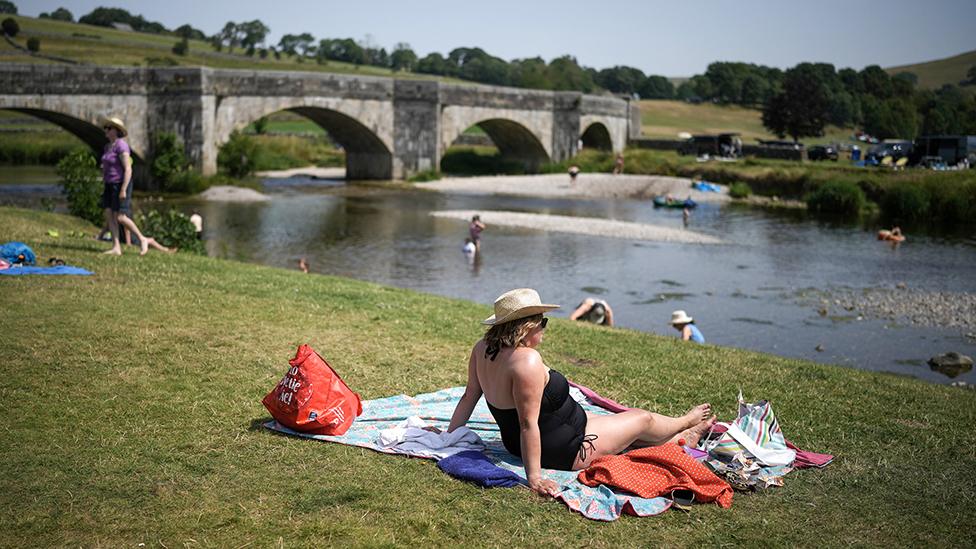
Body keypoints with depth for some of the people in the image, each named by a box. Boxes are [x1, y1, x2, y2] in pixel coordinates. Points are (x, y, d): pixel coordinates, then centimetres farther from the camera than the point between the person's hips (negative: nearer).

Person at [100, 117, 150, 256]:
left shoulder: (121, 146, -17)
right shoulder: (108, 147, 12)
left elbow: (128, 169, -22)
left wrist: (123, 189, -26)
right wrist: (105, 187, 19)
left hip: (121, 184, -9)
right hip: (111, 185, 9)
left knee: (120, 218, -11)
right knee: (109, 215, -1)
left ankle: (142, 240, 4)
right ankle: (116, 248, -1)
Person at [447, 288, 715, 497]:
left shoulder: (483, 348, -8)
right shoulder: (527, 360, -35)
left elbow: (469, 397, -1)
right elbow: (528, 424, -34)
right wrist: (534, 478, -30)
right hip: (564, 451, -9)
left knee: (619, 420, 28)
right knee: (642, 419, 14)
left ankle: (682, 438, 50)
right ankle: (687, 421, 46)